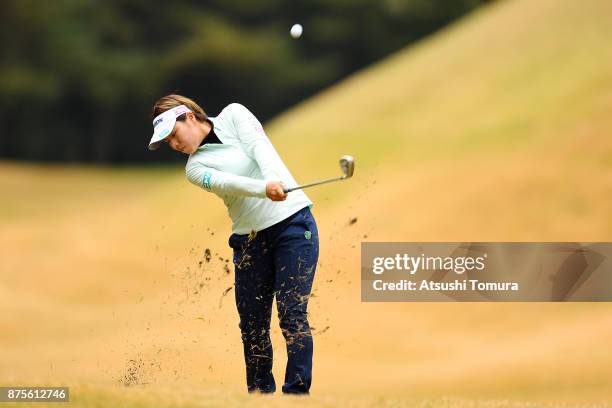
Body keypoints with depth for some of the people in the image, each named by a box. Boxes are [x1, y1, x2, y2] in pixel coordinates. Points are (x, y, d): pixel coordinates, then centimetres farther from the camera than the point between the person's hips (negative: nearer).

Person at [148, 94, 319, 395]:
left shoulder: (233, 115, 4)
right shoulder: (195, 168, 4)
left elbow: (260, 147, -14)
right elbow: (228, 182, -16)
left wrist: (273, 179, -35)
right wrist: (264, 189, -36)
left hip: (293, 221, -3)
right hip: (250, 240, 3)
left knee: (292, 314, -11)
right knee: (252, 325, 2)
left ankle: (297, 392, -10)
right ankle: (260, 393, 14)